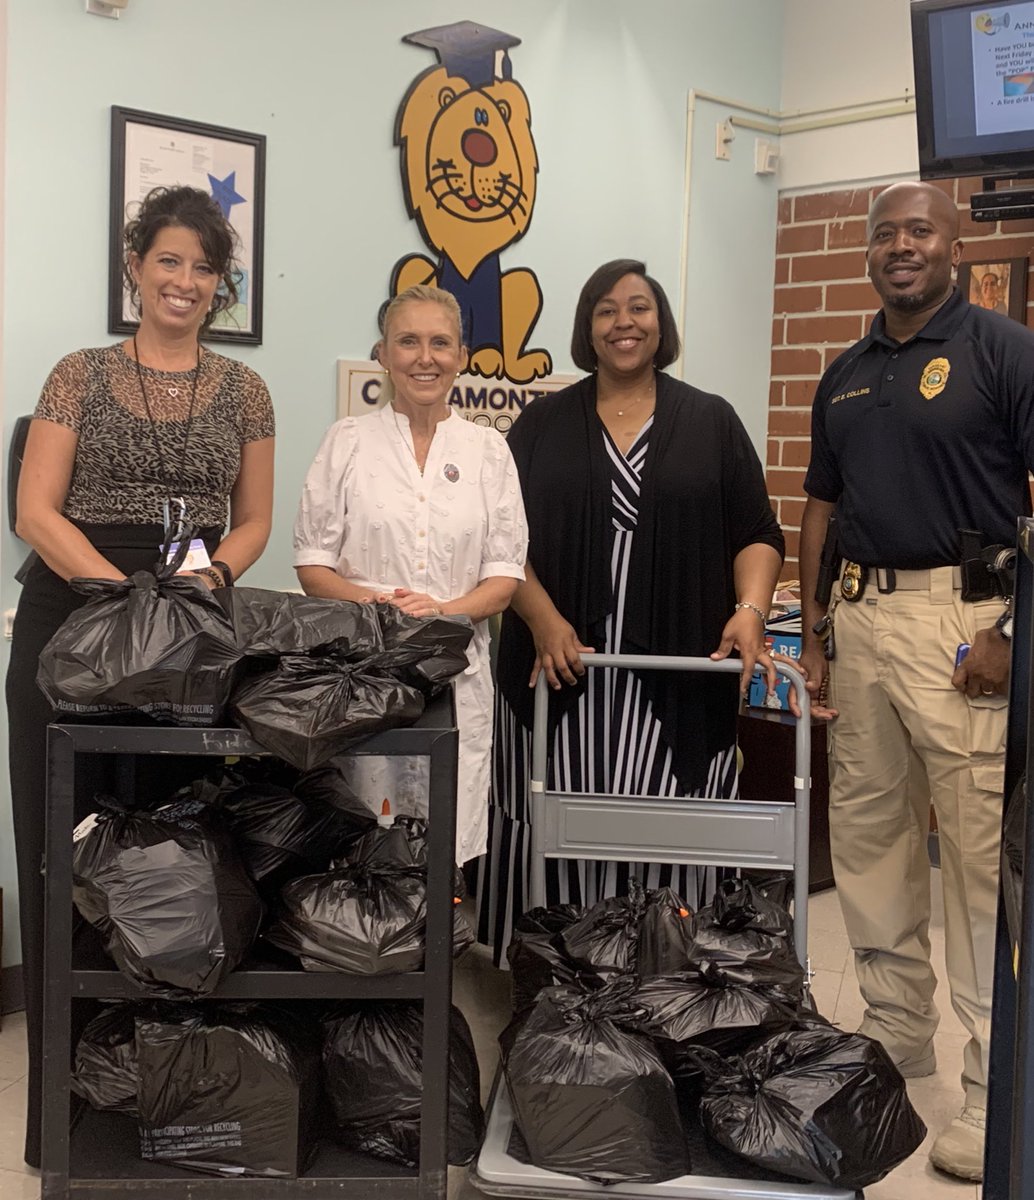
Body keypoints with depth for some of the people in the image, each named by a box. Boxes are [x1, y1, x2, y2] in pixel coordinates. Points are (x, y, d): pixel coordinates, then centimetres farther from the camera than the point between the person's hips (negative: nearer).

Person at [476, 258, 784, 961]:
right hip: (563, 666, 1)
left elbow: (757, 534, 8)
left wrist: (750, 611, -10)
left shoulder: (711, 422, 11)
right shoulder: (544, 424, 11)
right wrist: (543, 621, -10)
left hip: (675, 673, 0)